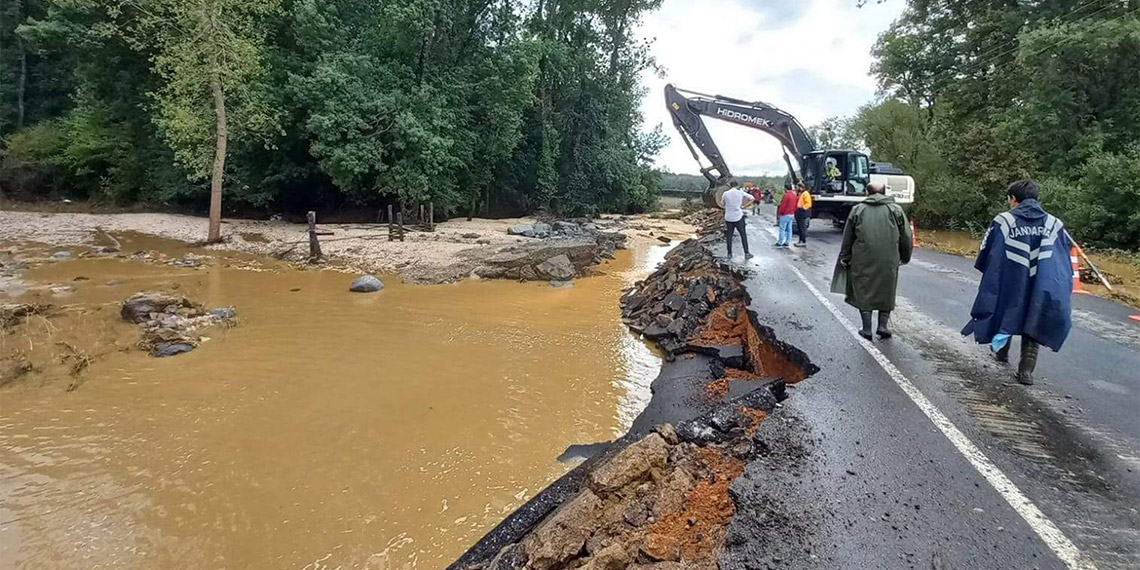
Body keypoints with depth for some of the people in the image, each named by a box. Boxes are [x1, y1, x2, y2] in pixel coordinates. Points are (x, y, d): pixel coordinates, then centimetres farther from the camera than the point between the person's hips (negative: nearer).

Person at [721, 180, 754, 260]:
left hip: (728, 218, 1)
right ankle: (746, 254, 10)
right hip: (739, 217, -1)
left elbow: (723, 202, 13)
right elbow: (752, 198, -1)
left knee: (729, 236, 12)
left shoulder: (726, 193, -5)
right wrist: (744, 206, -1)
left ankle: (729, 254, 16)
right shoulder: (740, 192, -5)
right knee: (743, 235, 9)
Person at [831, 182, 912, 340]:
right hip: (889, 261, 1)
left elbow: (847, 238, 7)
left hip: (863, 261, 0)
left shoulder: (857, 210, 4)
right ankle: (883, 326, 13)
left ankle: (867, 329, 10)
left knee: (864, 291, 9)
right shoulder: (895, 209, 5)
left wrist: (845, 258, 16)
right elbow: (906, 237, 6)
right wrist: (905, 257, 18)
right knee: (887, 291, 15)